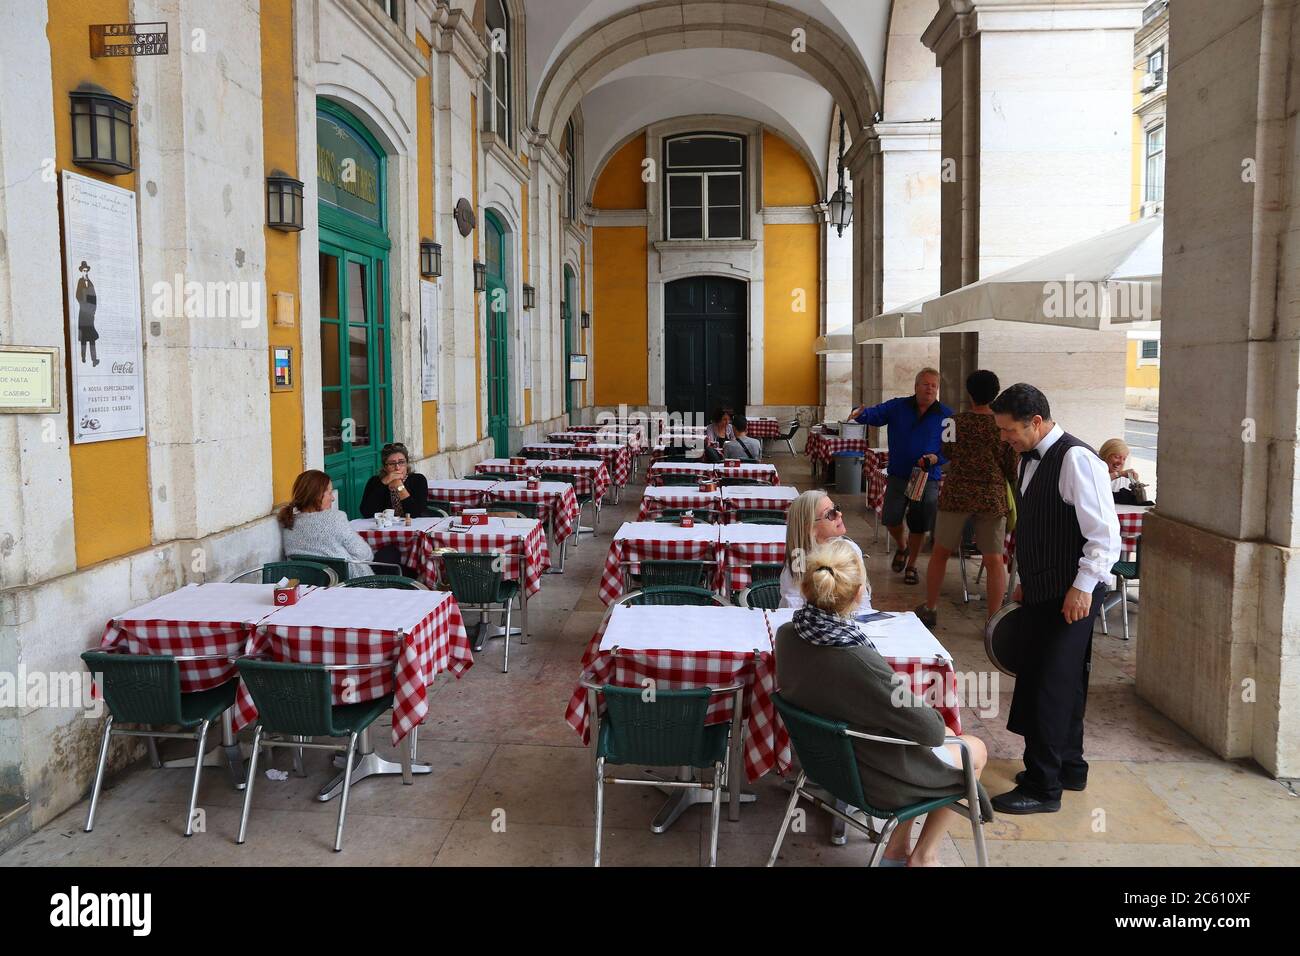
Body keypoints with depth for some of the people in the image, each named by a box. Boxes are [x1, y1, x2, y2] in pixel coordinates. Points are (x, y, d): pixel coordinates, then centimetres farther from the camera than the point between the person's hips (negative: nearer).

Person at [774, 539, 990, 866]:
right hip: (875, 779, -6)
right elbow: (931, 730, -23)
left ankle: (896, 850, 32)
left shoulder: (786, 636, -17)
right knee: (975, 750, 19)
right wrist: (942, 728, -3)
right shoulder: (859, 661, -38)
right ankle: (923, 856, 30)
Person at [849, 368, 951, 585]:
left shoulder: (946, 415, -2)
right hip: (898, 475, 1)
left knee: (918, 525, 5)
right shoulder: (897, 407, 1)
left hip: (927, 479, -1)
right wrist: (860, 413, -33)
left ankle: (911, 565, 25)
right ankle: (902, 547, 34)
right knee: (890, 519, 0)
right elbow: (875, 414, -9)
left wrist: (936, 458, -20)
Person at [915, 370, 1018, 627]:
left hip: (956, 495, 1)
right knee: (994, 561, 6)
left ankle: (929, 610, 22)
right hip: (992, 498, 0)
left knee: (940, 553, 14)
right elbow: (1013, 469, -1)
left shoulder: (956, 423, -2)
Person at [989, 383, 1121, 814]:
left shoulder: (1076, 460, -18)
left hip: (1071, 596, -9)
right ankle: (1069, 768, 33)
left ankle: (1042, 788, 6)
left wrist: (1082, 588, -21)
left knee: (1052, 686, -4)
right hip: (1041, 592, 9)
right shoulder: (1031, 459, 11)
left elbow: (1105, 534, -20)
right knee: (1038, 680, 16)